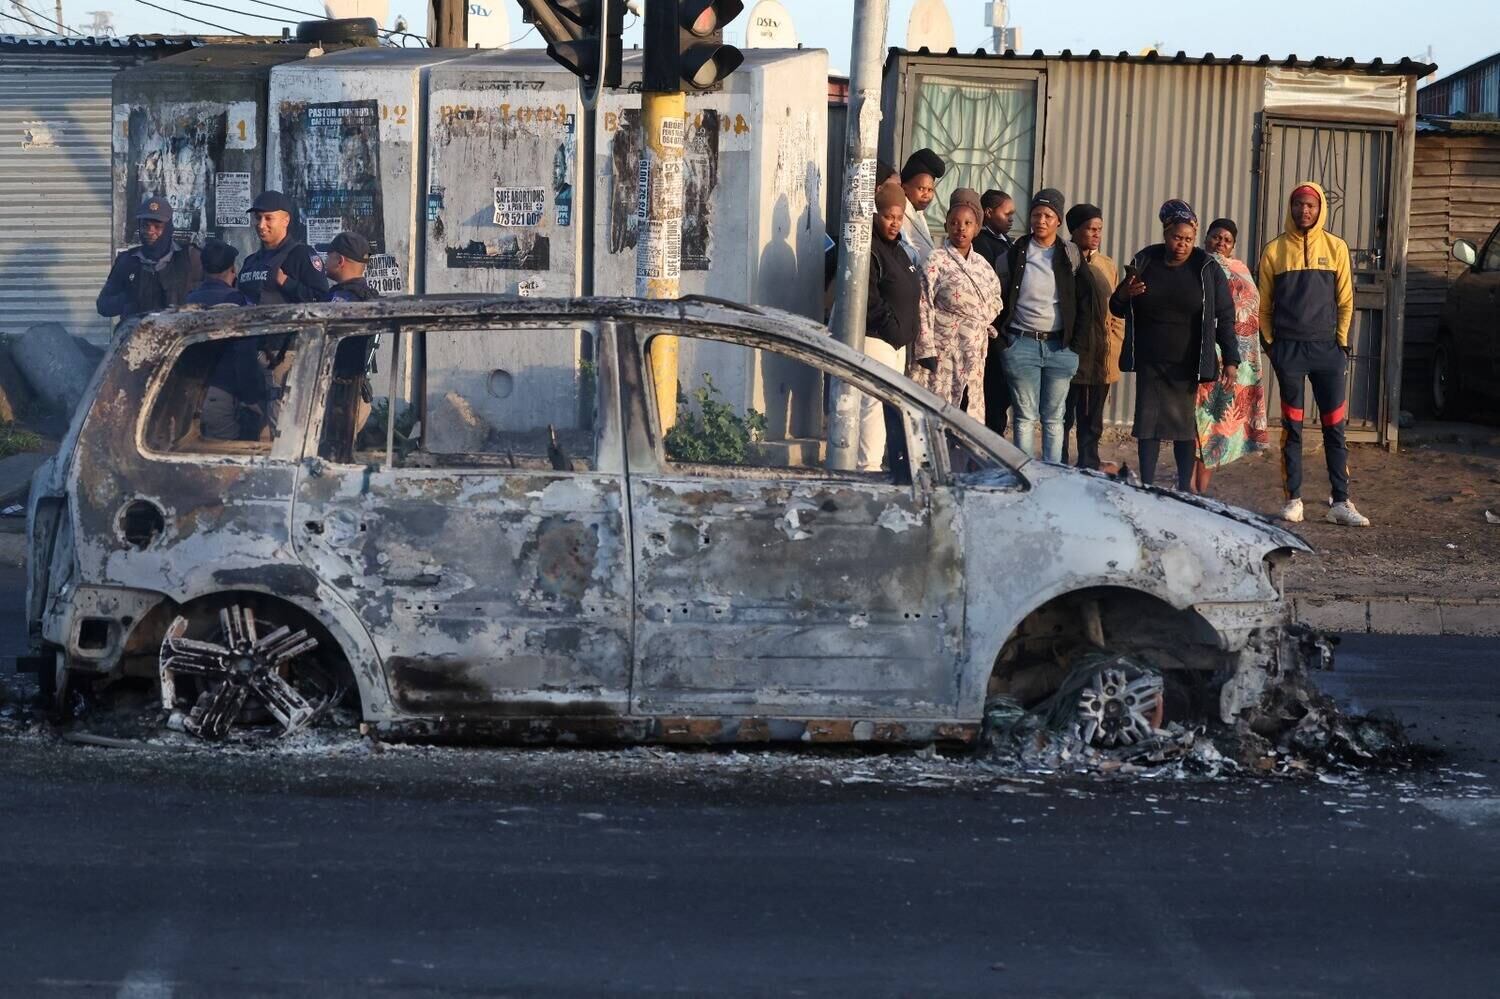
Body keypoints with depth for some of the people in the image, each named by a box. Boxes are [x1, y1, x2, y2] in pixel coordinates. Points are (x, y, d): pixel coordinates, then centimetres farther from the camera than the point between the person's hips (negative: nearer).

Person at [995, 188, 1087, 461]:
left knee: (1054, 418, 6)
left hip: (1058, 345, 1)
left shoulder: (1070, 254, 4)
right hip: (1022, 343, -1)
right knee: (1025, 416, -1)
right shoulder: (1015, 253, 1)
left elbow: (1083, 295, 12)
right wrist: (1002, 336, 2)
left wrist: (1075, 336, 6)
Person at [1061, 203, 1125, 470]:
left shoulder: (1110, 267, 11)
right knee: (1062, 420, 2)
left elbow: (1117, 315, 12)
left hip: (1101, 360, 4)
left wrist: (1113, 353, 4)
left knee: (1092, 423, 8)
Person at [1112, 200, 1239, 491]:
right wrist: (1123, 295, -12)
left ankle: (1184, 489, 7)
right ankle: (1147, 488, 4)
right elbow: (1118, 309, 12)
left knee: (1186, 425, 0)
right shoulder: (1145, 262, 3)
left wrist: (1231, 360, -8)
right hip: (1150, 362, 2)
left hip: (1188, 365, -2)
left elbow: (1225, 317, -1)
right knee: (1148, 422, 0)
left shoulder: (1207, 268, -3)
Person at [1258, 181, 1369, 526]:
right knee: (1291, 426, 3)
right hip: (1288, 349, 0)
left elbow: (1345, 300, 7)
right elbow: (1264, 304, 8)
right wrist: (1271, 343, 1)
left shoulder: (1335, 247, 5)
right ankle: (1294, 500, 8)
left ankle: (1341, 502, 2)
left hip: (1327, 348, 1)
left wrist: (1341, 342, 1)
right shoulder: (1274, 250, 3)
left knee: (1335, 427, 0)